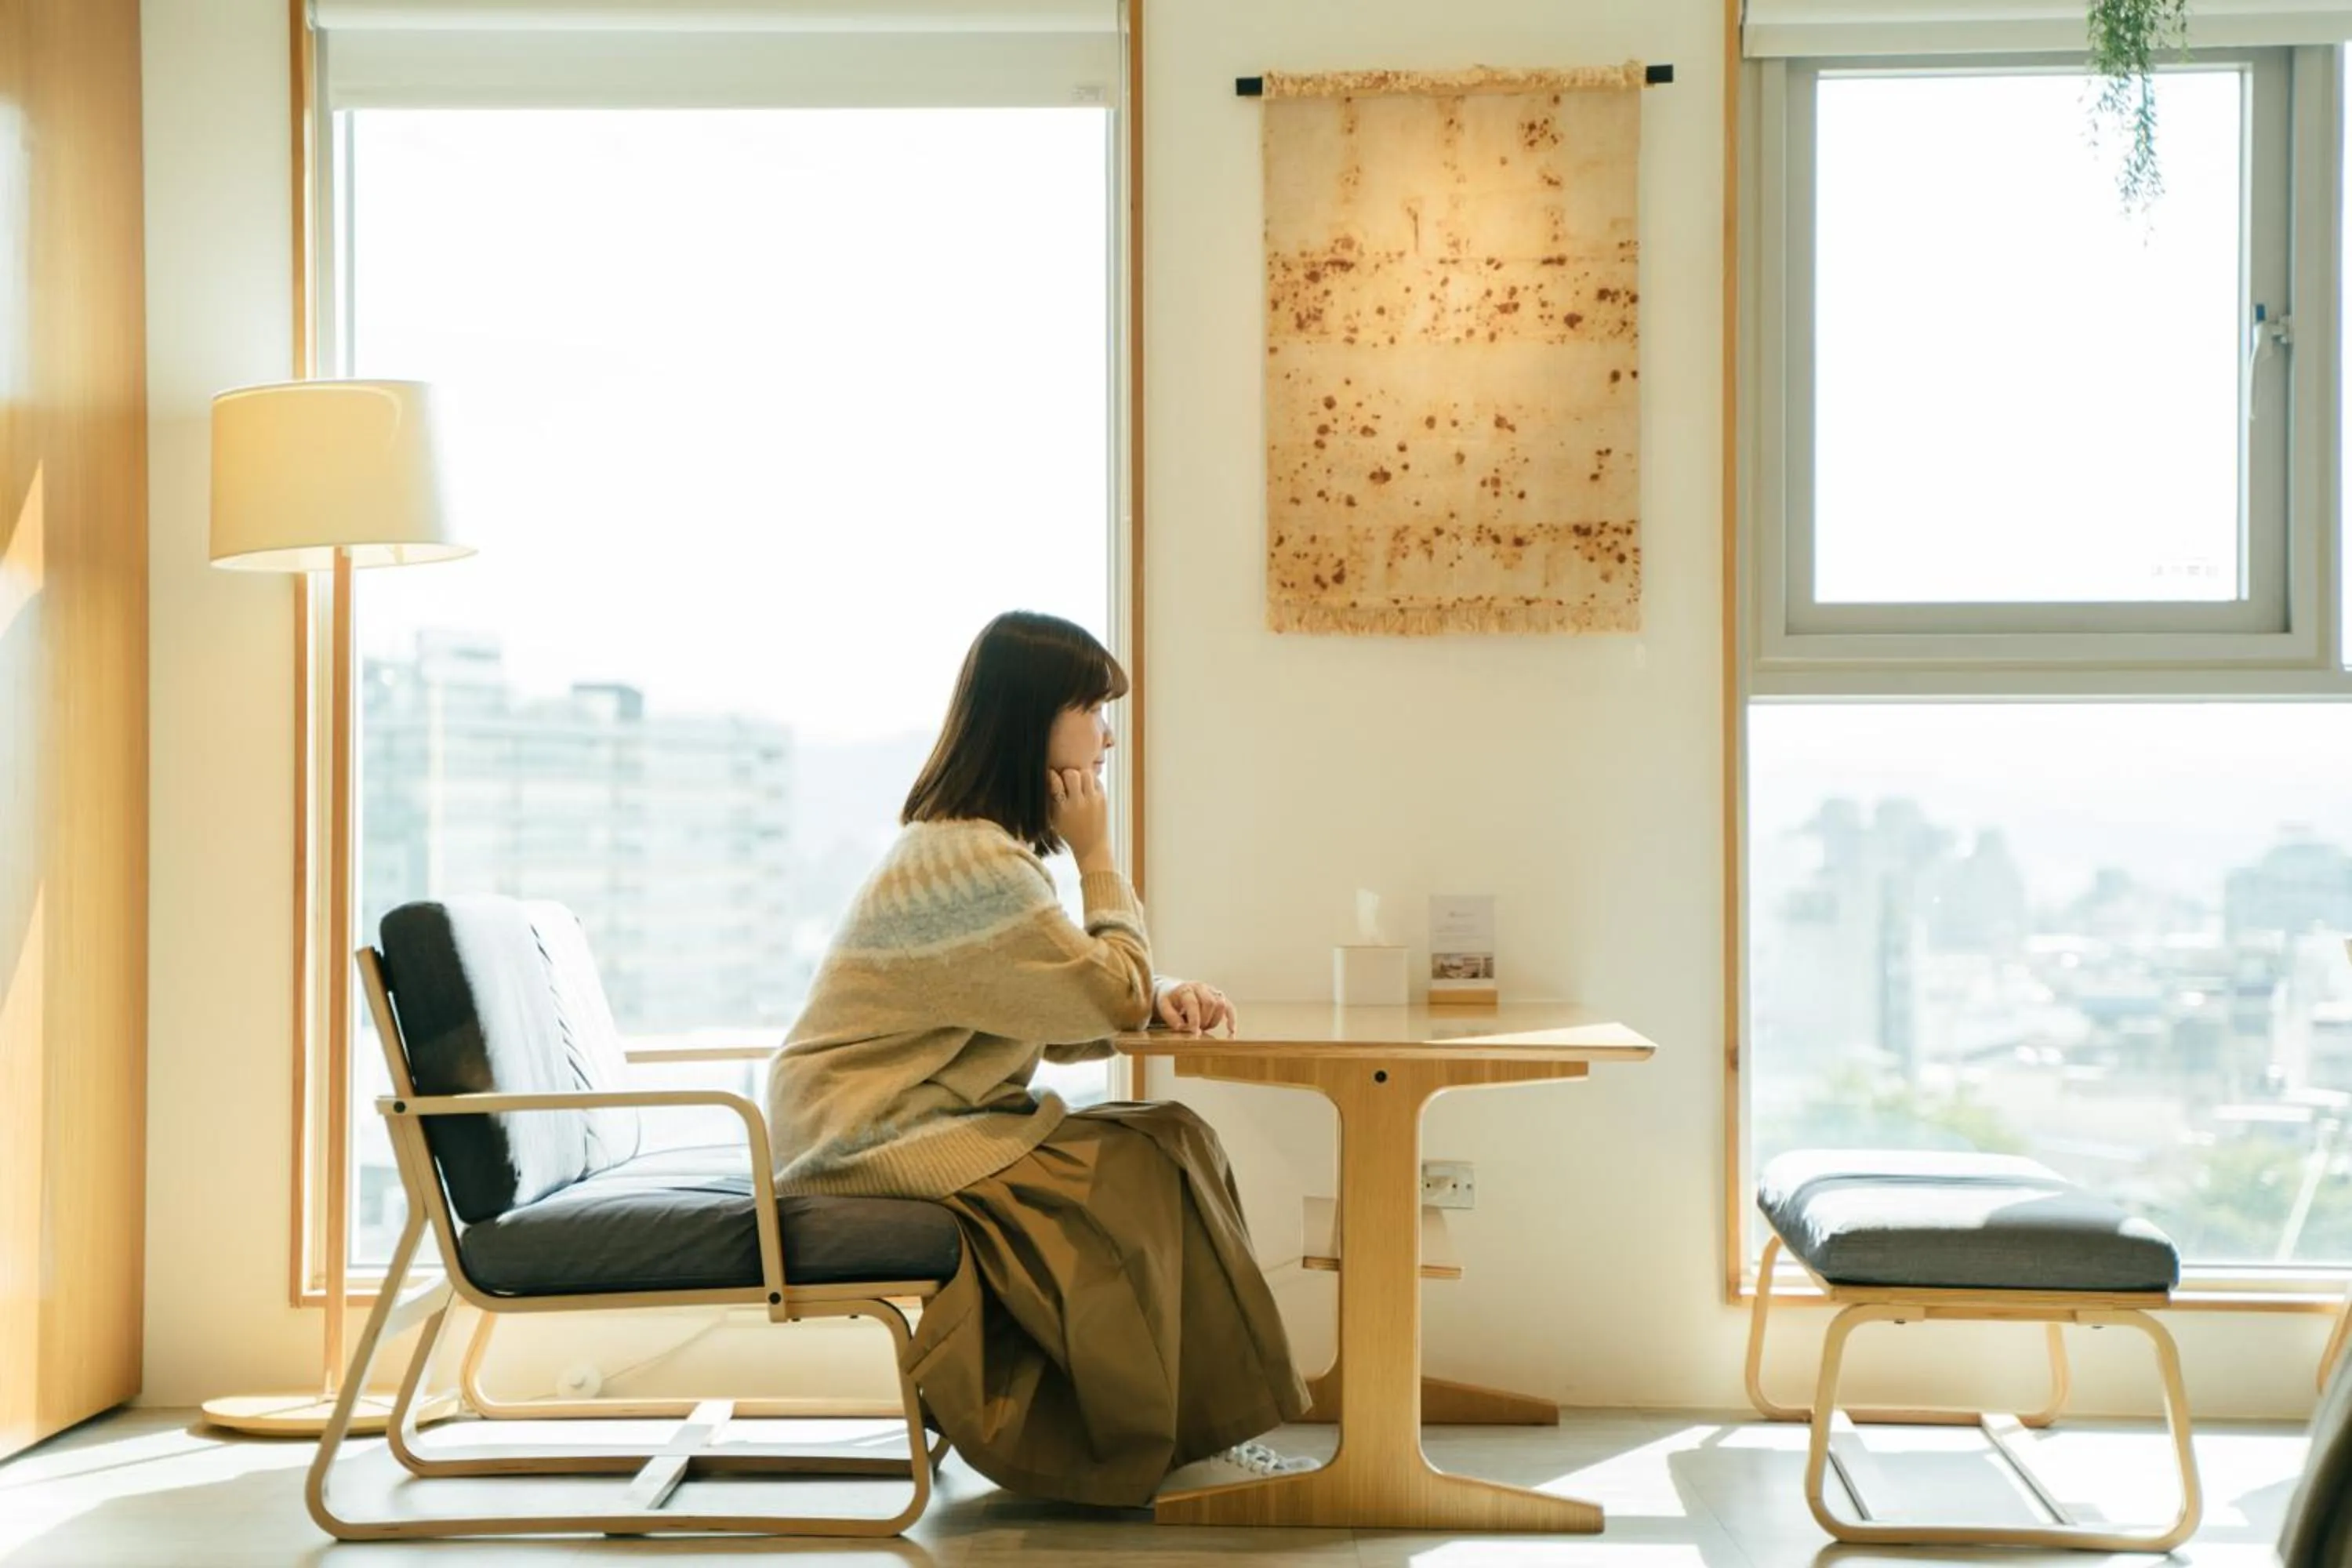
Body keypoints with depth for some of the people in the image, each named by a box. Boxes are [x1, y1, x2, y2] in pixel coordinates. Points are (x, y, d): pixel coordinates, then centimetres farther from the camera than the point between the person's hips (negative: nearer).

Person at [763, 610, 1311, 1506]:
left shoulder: (968, 845, 13)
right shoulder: (970, 861, -21)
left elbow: (1066, 1019, 11)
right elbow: (1113, 997, -15)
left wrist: (1161, 999, -7)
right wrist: (1096, 854, -7)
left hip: (929, 1123, 10)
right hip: (875, 1138, -10)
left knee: (1174, 1141, -4)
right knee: (1145, 1171, -17)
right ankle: (1179, 1443, -5)